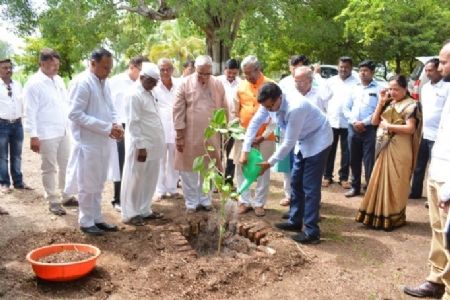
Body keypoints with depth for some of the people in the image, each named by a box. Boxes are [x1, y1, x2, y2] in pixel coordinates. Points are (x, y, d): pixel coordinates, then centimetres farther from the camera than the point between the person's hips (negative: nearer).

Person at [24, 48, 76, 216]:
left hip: (63, 131, 7)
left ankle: (67, 197, 29)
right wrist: (33, 136, -16)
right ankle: (52, 202, 16)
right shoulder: (34, 84, -11)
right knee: (49, 169, 4)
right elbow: (30, 112, -13)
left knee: (66, 165, 15)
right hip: (46, 134, -7)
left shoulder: (58, 80, 10)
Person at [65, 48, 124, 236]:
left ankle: (97, 218, 27)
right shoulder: (82, 83, -14)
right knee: (87, 185, 3)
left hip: (103, 142, 8)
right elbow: (75, 114, -19)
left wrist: (116, 124, -6)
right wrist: (107, 128, -21)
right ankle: (86, 222, 16)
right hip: (88, 143, -8)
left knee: (98, 184, 15)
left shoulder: (104, 83, 10)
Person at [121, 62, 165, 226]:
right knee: (135, 180, 2)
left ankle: (144, 210, 25)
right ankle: (130, 213, 12)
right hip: (141, 145, -8)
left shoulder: (149, 94, 14)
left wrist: (157, 144, 15)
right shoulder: (135, 95, -13)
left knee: (149, 180, 14)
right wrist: (140, 146, -19)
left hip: (153, 145, 8)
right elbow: (134, 123, -17)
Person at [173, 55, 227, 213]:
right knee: (188, 169, 5)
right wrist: (179, 135, -9)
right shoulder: (185, 84, -7)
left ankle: (205, 199, 27)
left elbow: (224, 109, 8)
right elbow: (178, 111, -7)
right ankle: (191, 202, 19)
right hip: (189, 135, -2)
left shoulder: (218, 85, 1)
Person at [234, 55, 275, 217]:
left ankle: (259, 203, 17)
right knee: (241, 168, 6)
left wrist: (264, 136, -12)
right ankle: (244, 201, 19)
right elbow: (235, 112, 12)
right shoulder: (241, 86, 4)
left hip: (265, 137, -3)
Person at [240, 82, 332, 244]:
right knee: (296, 182, 14)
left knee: (310, 186, -8)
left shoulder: (295, 108, -38)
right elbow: (255, 122, -5)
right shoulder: (270, 103, -15)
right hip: (302, 141, 8)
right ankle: (295, 221, 27)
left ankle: (311, 232, -1)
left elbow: (289, 142, -30)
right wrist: (245, 151, -11)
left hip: (317, 140, -8)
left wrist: (270, 162, -20)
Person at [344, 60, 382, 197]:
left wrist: (364, 123, -14)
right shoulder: (355, 88, 14)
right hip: (353, 128, 5)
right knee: (354, 160, 11)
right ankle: (355, 187, 23)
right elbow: (346, 108, 11)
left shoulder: (378, 89, -2)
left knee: (369, 161, -3)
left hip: (370, 129, -5)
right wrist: (353, 122, -5)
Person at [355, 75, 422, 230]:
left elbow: (410, 128, -17)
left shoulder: (410, 105, -7)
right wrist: (381, 102, -1)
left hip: (399, 150, -7)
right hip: (385, 148, 7)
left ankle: (394, 217, 12)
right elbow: (374, 121, 7)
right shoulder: (389, 103, 13)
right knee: (380, 182, 8)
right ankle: (379, 215, 17)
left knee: (394, 184, 0)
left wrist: (388, 126, -14)